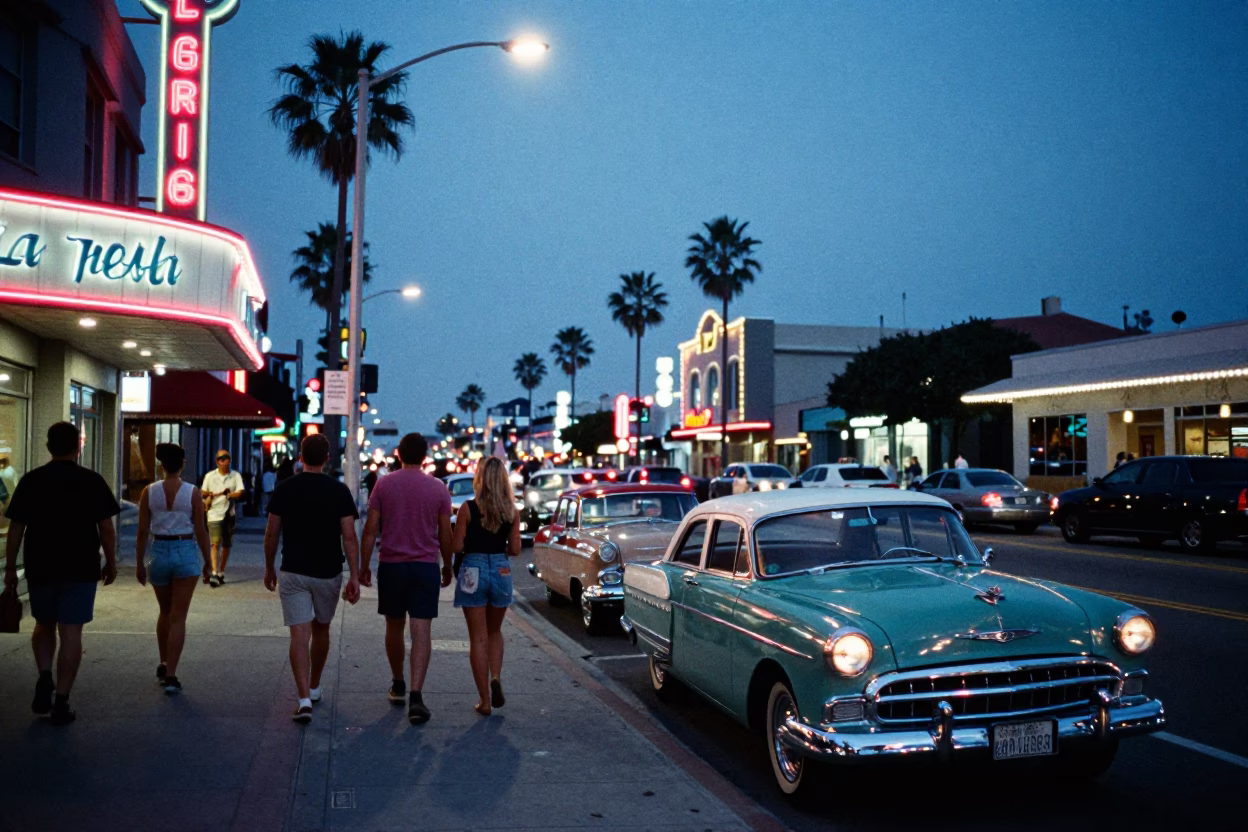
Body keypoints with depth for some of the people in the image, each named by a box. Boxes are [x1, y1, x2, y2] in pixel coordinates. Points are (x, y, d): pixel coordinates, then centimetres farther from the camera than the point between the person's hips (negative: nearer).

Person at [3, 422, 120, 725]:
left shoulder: (30, 481, 0)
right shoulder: (92, 481, -5)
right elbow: (107, 529, -4)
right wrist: (111, 563, 8)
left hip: (40, 569, 2)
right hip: (81, 570, -2)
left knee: (44, 626, 23)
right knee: (70, 633, 2)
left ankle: (44, 680, 6)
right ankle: (61, 703, 4)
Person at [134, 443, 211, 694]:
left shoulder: (149, 492, -3)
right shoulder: (192, 493, -8)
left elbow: (143, 531, 0)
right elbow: (200, 531, -5)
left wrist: (139, 563, 9)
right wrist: (208, 562, 5)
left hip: (159, 552, 3)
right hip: (186, 553, -2)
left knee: (165, 613, 22)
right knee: (178, 617, 1)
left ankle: (163, 665, 32)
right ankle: (170, 675, -3)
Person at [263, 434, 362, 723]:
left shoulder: (284, 489, -3)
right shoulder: (339, 491, -5)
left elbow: (271, 534, 1)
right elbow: (349, 537, -9)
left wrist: (269, 568, 14)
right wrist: (354, 576, -6)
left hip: (293, 572, -1)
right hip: (328, 573, 1)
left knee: (299, 635, -2)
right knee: (321, 629, 19)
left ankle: (304, 699, -14)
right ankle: (314, 688, 33)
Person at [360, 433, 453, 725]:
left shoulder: (384, 484, -1)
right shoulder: (438, 488, -2)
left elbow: (371, 529, -3)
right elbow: (445, 534, 2)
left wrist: (364, 566, 4)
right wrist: (447, 567, 14)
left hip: (390, 565, 1)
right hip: (425, 567, -1)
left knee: (394, 627, 16)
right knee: (421, 631, -3)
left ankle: (397, 685, 30)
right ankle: (415, 696, -13)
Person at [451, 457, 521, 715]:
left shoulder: (468, 508, -9)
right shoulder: (511, 510, 0)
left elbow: (456, 546, -8)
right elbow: (515, 549, 1)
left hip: (473, 571, -3)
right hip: (501, 571, 3)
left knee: (478, 638, 5)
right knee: (495, 632, 23)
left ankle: (485, 701, 7)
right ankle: (495, 679, 1)